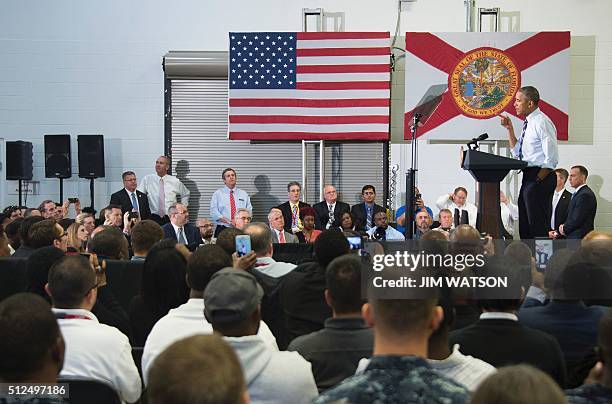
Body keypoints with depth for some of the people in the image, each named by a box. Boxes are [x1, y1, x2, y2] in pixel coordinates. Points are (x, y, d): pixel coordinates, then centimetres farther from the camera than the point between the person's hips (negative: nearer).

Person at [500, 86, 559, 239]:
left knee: (538, 226, -8)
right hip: (528, 177, 10)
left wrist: (538, 180, -17)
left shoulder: (542, 122, -13)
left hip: (540, 178, -10)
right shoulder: (528, 123, 15)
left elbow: (551, 158, -18)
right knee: (525, 225, 15)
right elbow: (516, 152, 20)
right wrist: (509, 128, 12)